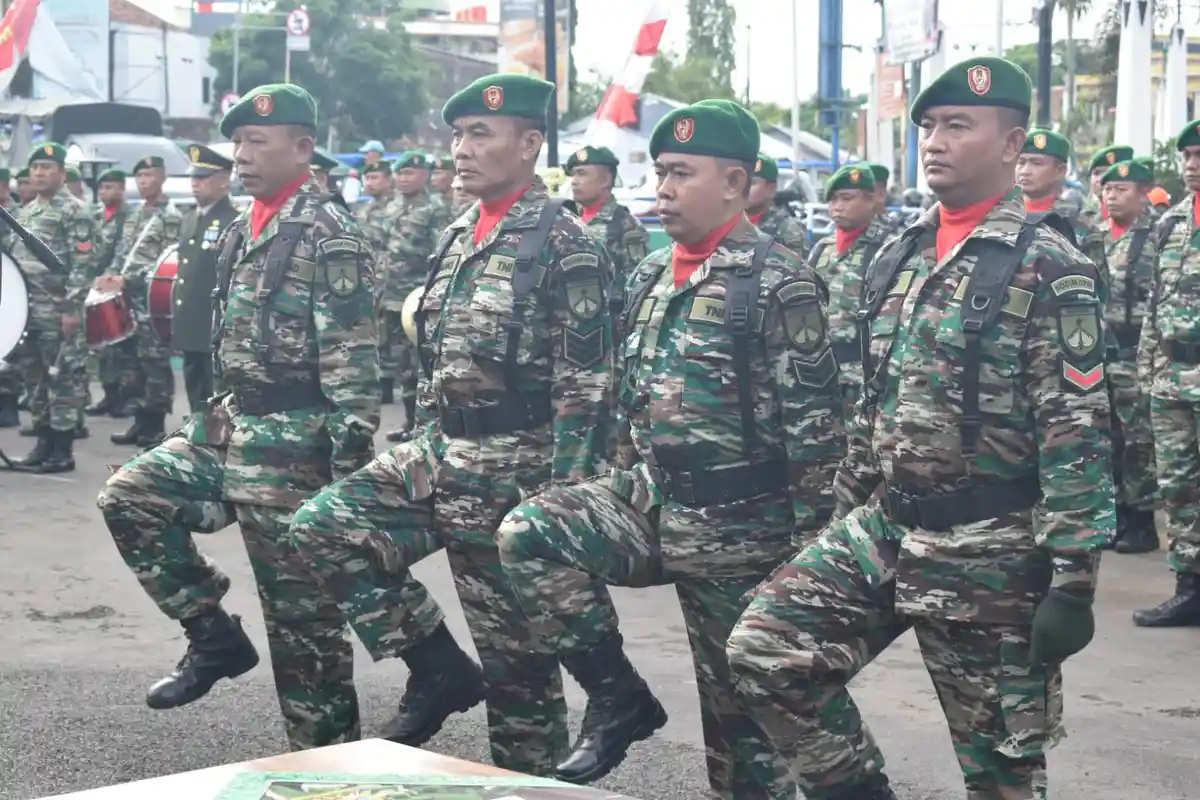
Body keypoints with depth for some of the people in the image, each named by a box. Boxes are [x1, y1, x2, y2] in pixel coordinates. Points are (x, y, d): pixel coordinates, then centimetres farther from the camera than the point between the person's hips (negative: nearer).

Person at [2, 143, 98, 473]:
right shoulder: (27, 211, 17)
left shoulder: (74, 211, -8)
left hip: (59, 311, -8)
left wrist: (72, 308, -20)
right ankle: (44, 444, 18)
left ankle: (63, 451, -1)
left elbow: (82, 264, -15)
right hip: (28, 310, 8)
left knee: (62, 379, -5)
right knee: (35, 378, 11)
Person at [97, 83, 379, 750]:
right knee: (130, 497, 8)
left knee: (301, 608, -1)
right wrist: (218, 415, 21)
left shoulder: (329, 235, -14)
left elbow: (353, 363, -19)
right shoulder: (241, 230, 12)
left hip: (293, 440, -9)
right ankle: (215, 637, 16)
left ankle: (325, 761, 10)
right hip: (228, 425, 9)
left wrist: (349, 464, -22)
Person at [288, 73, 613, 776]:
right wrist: (426, 445, 18)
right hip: (437, 454, 8)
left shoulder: (565, 246, -12)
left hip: (513, 470, -8)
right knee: (322, 527, -4)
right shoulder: (458, 237, 12)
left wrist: (564, 502, -19)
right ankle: (438, 666, 5)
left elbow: (586, 389, -16)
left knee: (517, 654, 1)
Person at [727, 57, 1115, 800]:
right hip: (883, 527, 6)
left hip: (993, 553, -6)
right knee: (764, 651, -6)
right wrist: (848, 511, 18)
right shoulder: (898, 257, 9)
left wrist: (1074, 582, -19)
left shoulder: (1050, 270, -12)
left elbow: (1079, 434, -16)